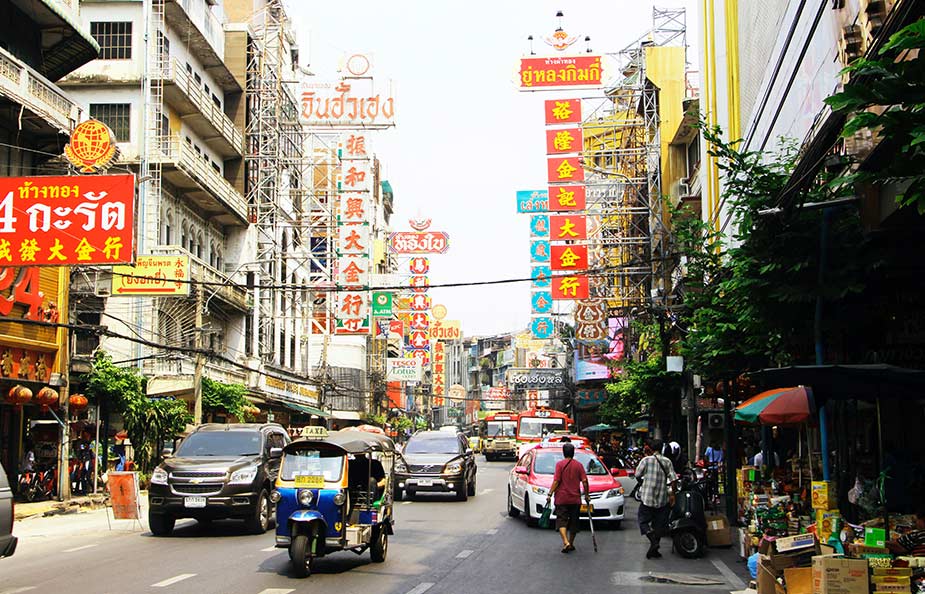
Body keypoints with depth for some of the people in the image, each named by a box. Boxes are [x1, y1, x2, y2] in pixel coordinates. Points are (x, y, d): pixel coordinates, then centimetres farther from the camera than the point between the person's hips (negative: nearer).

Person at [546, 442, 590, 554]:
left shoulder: (560, 464, -6)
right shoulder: (578, 465, 1)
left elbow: (556, 481, -10)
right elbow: (584, 481, -2)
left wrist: (550, 494, -5)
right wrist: (587, 494, 8)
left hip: (561, 498, -3)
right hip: (575, 499, 3)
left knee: (561, 520, -1)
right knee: (574, 522, 14)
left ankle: (566, 542, -19)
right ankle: (571, 544, 20)